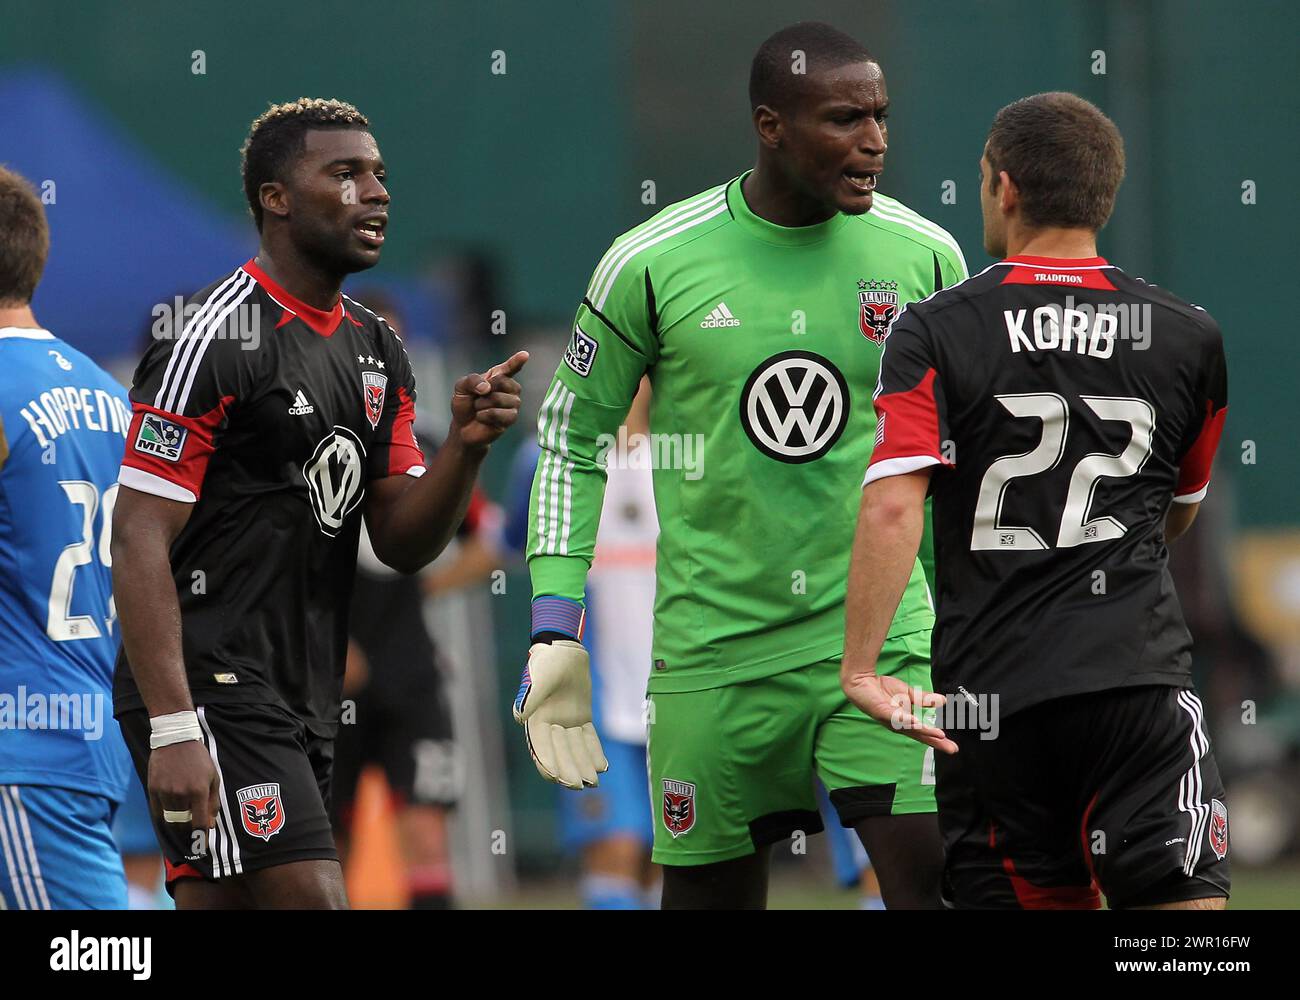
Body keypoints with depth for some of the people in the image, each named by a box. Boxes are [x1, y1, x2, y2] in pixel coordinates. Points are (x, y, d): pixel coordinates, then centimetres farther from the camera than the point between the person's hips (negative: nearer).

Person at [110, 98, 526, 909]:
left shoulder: (376, 350, 15)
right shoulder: (216, 341, -12)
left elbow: (403, 544, 14)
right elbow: (141, 544, -16)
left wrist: (467, 446, -6)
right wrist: (173, 730, -23)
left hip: (304, 706, 9)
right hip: (212, 688, -9)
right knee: (313, 901, -17)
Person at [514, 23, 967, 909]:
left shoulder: (924, 256, 1)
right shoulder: (653, 264, -5)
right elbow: (572, 442, 5)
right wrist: (555, 635, -1)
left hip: (880, 634, 1)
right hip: (715, 641, -1)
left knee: (931, 874, -15)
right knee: (710, 892, 5)